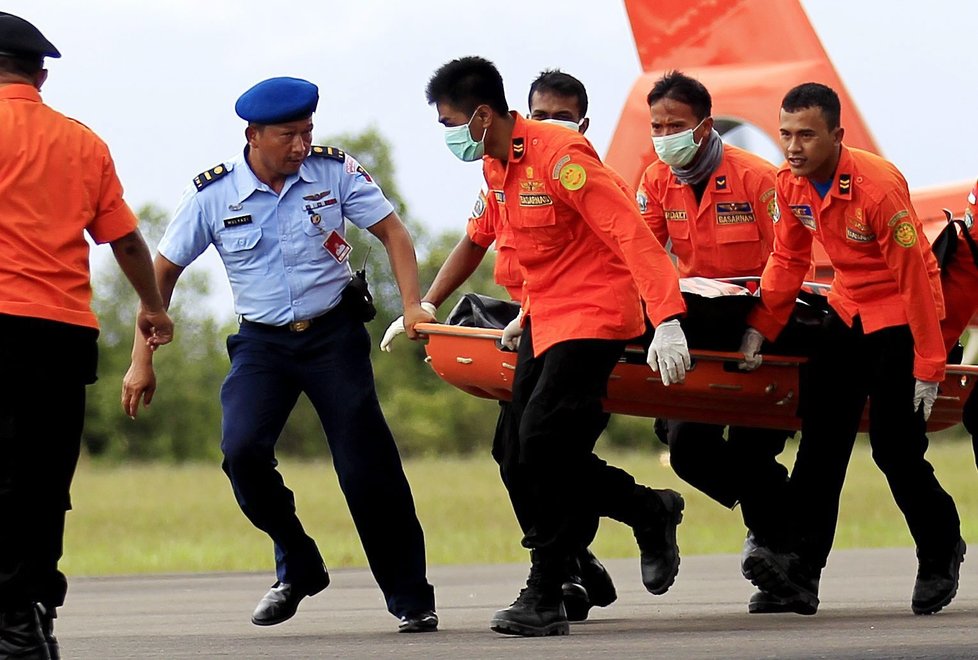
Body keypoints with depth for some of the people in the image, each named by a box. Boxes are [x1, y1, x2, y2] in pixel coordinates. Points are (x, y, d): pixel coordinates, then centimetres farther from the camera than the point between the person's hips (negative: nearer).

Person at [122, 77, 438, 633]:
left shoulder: (335, 172, -5)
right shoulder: (214, 195, -5)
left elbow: (392, 231, 2)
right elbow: (163, 271, 3)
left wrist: (413, 305, -12)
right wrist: (143, 359, 1)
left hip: (335, 335, -1)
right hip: (262, 342, 1)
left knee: (367, 465, -6)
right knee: (242, 449, -20)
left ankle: (411, 599, 7)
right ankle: (298, 567, 2)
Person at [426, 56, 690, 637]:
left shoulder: (560, 157, -20)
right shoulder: (496, 166, 8)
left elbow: (631, 234, -24)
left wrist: (668, 321, -30)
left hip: (593, 316, -10)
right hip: (545, 320, 10)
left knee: (542, 446, -17)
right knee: (523, 457, 4)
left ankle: (546, 599, -7)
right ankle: (651, 512, 20)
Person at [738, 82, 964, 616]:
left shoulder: (878, 186, -27)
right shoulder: (791, 184, -6)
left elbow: (914, 276, -23)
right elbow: (788, 259, 7)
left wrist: (928, 366, -21)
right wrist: (760, 327, -3)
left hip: (900, 316, -7)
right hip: (848, 309, 7)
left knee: (895, 446, -8)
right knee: (821, 436, -4)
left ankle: (941, 554, 14)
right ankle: (799, 566, -11)